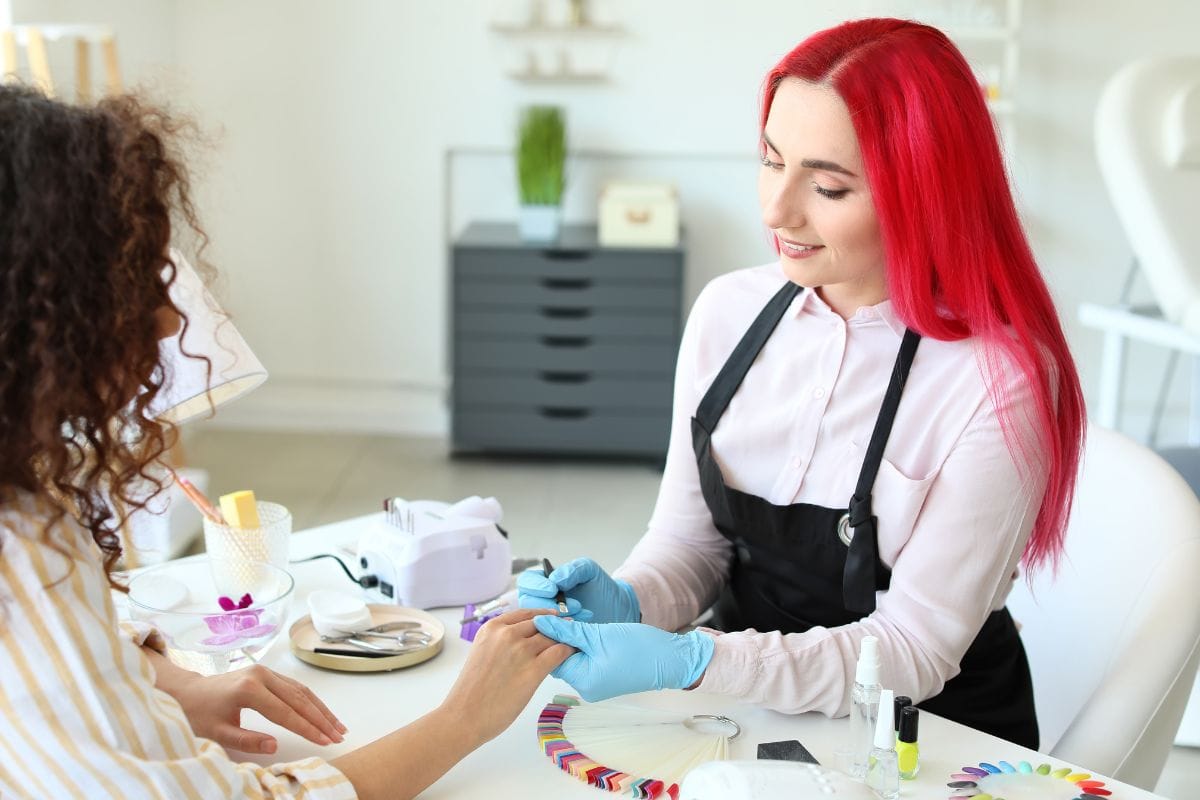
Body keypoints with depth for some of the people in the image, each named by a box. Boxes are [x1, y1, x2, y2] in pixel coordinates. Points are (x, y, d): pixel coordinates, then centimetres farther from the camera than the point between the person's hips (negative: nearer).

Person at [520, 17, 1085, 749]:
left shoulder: (998, 382, -19)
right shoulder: (728, 311, -3)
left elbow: (912, 651, -17)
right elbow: (688, 539, 5)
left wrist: (688, 661, -28)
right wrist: (626, 601, -17)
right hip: (746, 700, 5)